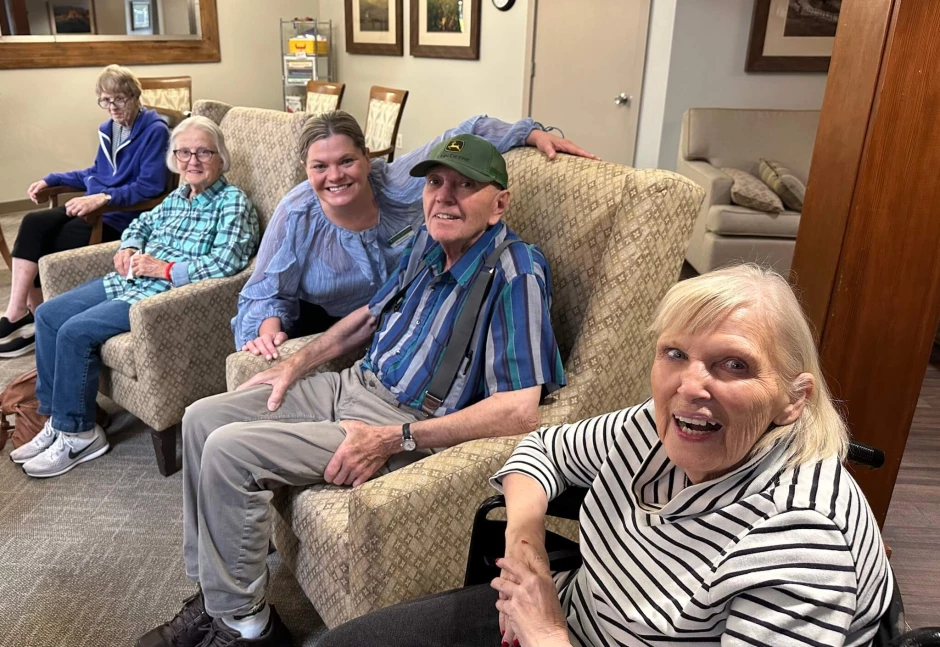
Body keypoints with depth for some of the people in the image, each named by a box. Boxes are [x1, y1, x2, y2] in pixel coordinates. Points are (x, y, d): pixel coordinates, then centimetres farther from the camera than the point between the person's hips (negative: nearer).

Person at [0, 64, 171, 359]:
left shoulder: (155, 130, -11)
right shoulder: (108, 129, 14)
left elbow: (151, 186, -18)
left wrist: (103, 197, -28)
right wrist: (51, 179, 16)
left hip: (124, 215, -7)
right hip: (96, 206, 8)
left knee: (45, 247, -17)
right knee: (33, 224, -17)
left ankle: (24, 315, 1)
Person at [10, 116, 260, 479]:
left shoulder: (233, 203, -11)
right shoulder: (178, 197, 15)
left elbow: (226, 264, -25)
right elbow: (142, 224, 30)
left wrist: (164, 268, -20)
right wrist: (128, 248, 7)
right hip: (129, 282, 10)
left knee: (75, 331, -19)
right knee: (48, 315, 6)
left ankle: (77, 434, -3)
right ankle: (57, 418, 12)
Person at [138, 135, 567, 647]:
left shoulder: (515, 273, -20)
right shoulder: (427, 242, 5)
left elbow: (519, 411, -28)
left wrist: (392, 439, -26)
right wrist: (295, 365, 14)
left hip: (405, 421, -9)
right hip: (354, 382, 9)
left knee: (229, 450, -19)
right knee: (201, 419, 6)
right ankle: (213, 592, 16)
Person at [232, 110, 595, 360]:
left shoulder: (399, 184, -21)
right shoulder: (296, 217, -19)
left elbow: (469, 135, -10)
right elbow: (266, 294, -7)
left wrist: (533, 133, -15)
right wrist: (269, 327, -28)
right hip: (330, 324, 1)